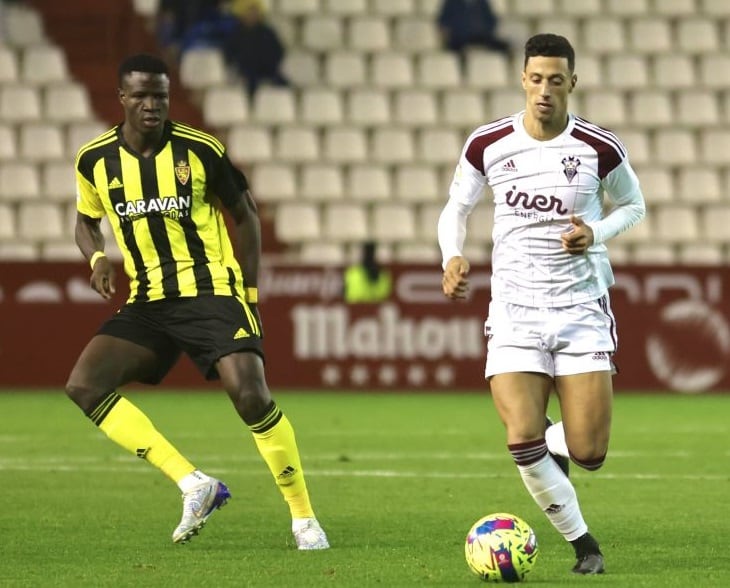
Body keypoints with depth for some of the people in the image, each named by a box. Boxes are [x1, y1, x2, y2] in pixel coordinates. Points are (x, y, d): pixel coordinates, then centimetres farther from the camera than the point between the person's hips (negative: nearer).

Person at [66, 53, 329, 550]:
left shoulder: (200, 150, -7)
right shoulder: (95, 160, 1)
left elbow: (244, 214, 6)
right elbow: (87, 220, 19)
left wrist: (250, 294, 2)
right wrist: (97, 258, -5)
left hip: (211, 291, -4)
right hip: (148, 302, 4)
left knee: (250, 394, -22)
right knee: (83, 385, -14)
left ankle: (304, 518, -7)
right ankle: (194, 485, -12)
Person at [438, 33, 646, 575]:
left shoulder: (600, 149, -5)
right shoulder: (487, 145, -3)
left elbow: (633, 205, 12)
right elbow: (456, 207, 12)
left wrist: (596, 234, -8)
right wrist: (453, 257, -8)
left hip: (582, 308, 0)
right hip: (515, 309, 0)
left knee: (588, 454, -6)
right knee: (523, 441, -17)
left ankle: (559, 443, 34)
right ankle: (582, 543, 5)